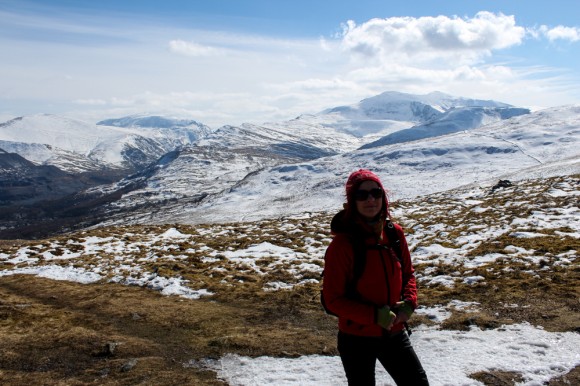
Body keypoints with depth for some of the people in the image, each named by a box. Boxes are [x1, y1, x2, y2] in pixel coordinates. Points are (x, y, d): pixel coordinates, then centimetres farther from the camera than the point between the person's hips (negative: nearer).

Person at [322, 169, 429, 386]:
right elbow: (333, 299, -16)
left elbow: (408, 273, 10)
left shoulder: (394, 232, -3)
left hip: (394, 334, 5)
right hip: (356, 339, -5)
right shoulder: (342, 244, -19)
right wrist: (375, 316, -23)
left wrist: (409, 303, -8)